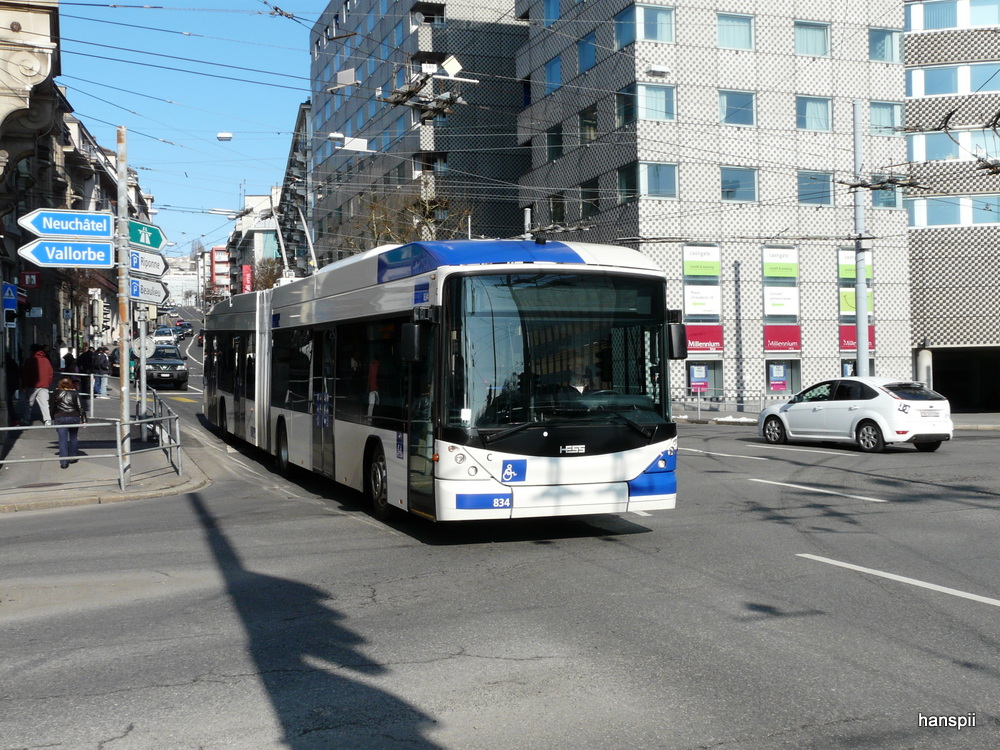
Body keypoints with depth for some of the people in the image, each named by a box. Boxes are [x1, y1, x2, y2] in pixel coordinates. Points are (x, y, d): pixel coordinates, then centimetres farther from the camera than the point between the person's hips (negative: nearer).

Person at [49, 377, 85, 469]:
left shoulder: (56, 393, 2)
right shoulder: (75, 393, -1)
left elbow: (51, 406, 8)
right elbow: (80, 407, -3)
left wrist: (52, 417, 21)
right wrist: (83, 419, 2)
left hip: (60, 418, 0)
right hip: (74, 417, 0)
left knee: (62, 439, -1)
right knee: (73, 437, 19)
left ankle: (64, 462, -7)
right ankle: (72, 457, 25)